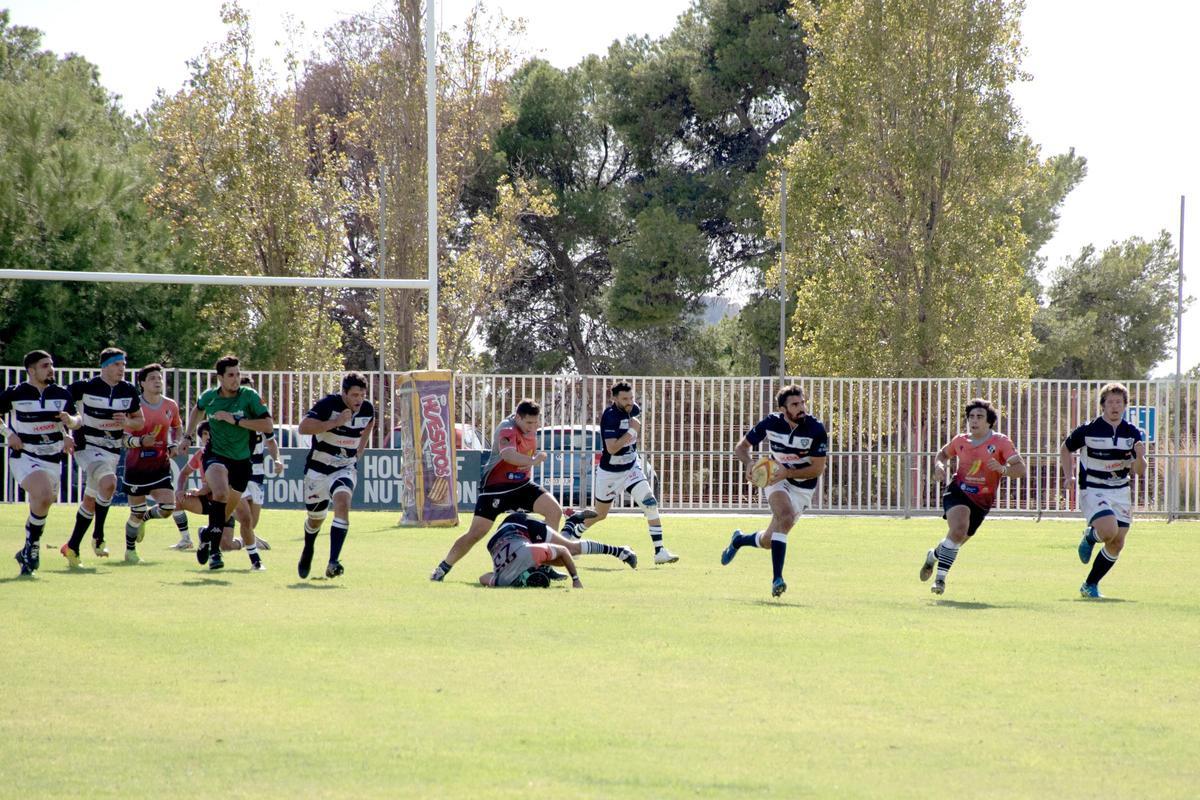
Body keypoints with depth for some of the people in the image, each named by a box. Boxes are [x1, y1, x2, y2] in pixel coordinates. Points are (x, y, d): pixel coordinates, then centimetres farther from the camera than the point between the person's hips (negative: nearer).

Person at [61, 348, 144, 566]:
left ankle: (72, 547, 26)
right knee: (109, 483, -29)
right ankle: (98, 536, -16)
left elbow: (140, 421, 11)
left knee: (91, 501, 12)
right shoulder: (85, 388, -12)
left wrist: (127, 422, -11)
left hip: (112, 450, 5)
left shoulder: (129, 391, 1)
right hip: (88, 447, -5)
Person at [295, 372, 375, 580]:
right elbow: (303, 427, -29)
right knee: (316, 518, 14)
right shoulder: (328, 404, -20)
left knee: (342, 502, -27)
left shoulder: (367, 409, -5)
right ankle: (308, 551, 49)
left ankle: (333, 563, -32)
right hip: (318, 468, -2)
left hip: (345, 468, 2)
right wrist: (335, 422, -35)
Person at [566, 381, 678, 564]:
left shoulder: (633, 409, -3)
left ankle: (659, 552, -17)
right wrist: (632, 431, -30)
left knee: (650, 504, -16)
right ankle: (571, 530, 42)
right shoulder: (610, 415, -24)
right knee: (600, 515, 12)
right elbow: (612, 448, -32)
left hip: (631, 468, 5)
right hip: (609, 472, -5)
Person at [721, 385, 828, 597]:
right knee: (785, 516, -33)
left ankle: (739, 540, 39)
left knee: (768, 541, 2)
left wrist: (788, 472, -31)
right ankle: (777, 579, -30)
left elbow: (817, 468, -18)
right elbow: (741, 447, -2)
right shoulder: (771, 423, -14)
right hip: (776, 479, -1)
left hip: (803, 487, 1)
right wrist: (749, 463, -24)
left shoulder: (816, 430, -20)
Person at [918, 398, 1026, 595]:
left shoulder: (1001, 442, -7)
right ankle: (940, 577, -18)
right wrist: (939, 465, 0)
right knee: (958, 529, -28)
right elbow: (943, 454, 23)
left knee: (957, 541, 9)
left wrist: (1003, 469, -33)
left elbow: (1020, 469, -13)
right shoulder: (961, 441, 2)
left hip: (982, 501, 1)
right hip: (958, 492, -1)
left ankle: (934, 555, 43)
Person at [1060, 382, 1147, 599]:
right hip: (1092, 490, -5)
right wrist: (1069, 476, -4)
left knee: (1117, 544, 2)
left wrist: (1140, 457, -21)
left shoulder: (1132, 433, -1)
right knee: (1109, 530, -27)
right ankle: (1089, 536, 9)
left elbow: (1139, 471, 0)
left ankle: (1090, 585, 18)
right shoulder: (1088, 430, -10)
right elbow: (1066, 449, 8)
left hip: (1120, 492, 5)